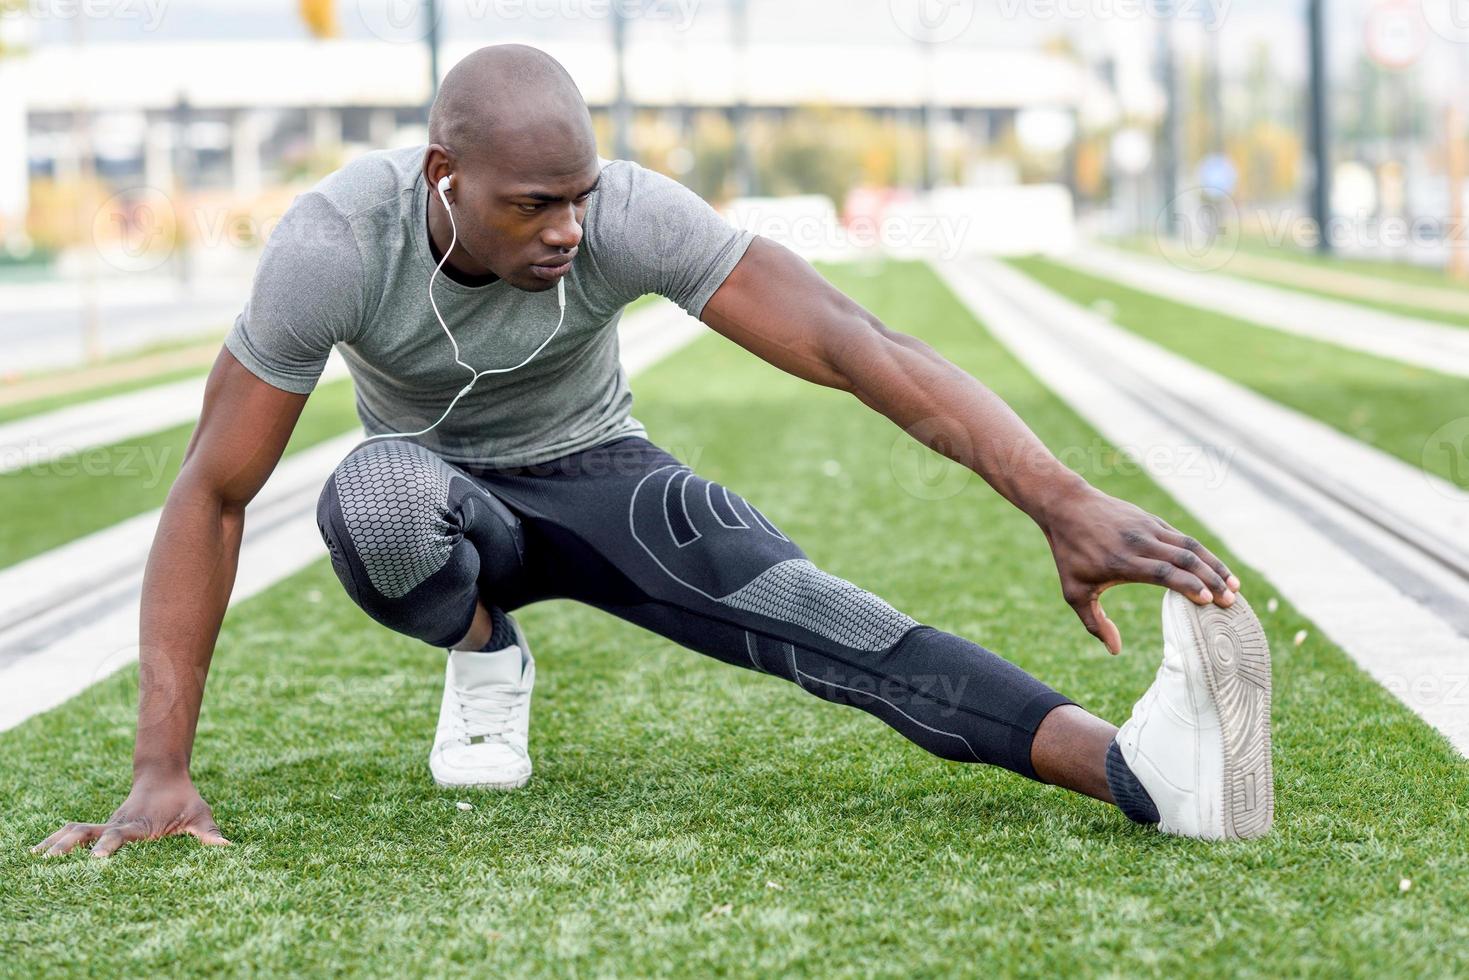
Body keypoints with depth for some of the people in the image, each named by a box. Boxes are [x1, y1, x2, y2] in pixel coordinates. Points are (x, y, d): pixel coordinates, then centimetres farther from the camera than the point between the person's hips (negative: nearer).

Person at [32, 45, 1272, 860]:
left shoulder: (628, 215, -30)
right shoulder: (337, 244, -31)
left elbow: (854, 346, -38)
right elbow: (213, 493, -27)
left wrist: (1066, 503, -49)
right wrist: (161, 772, -32)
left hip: (596, 475, 0)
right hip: (442, 505, 0)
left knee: (792, 603, -32)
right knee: (376, 494, -38)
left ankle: (1139, 769, -52)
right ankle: (486, 659, -3)